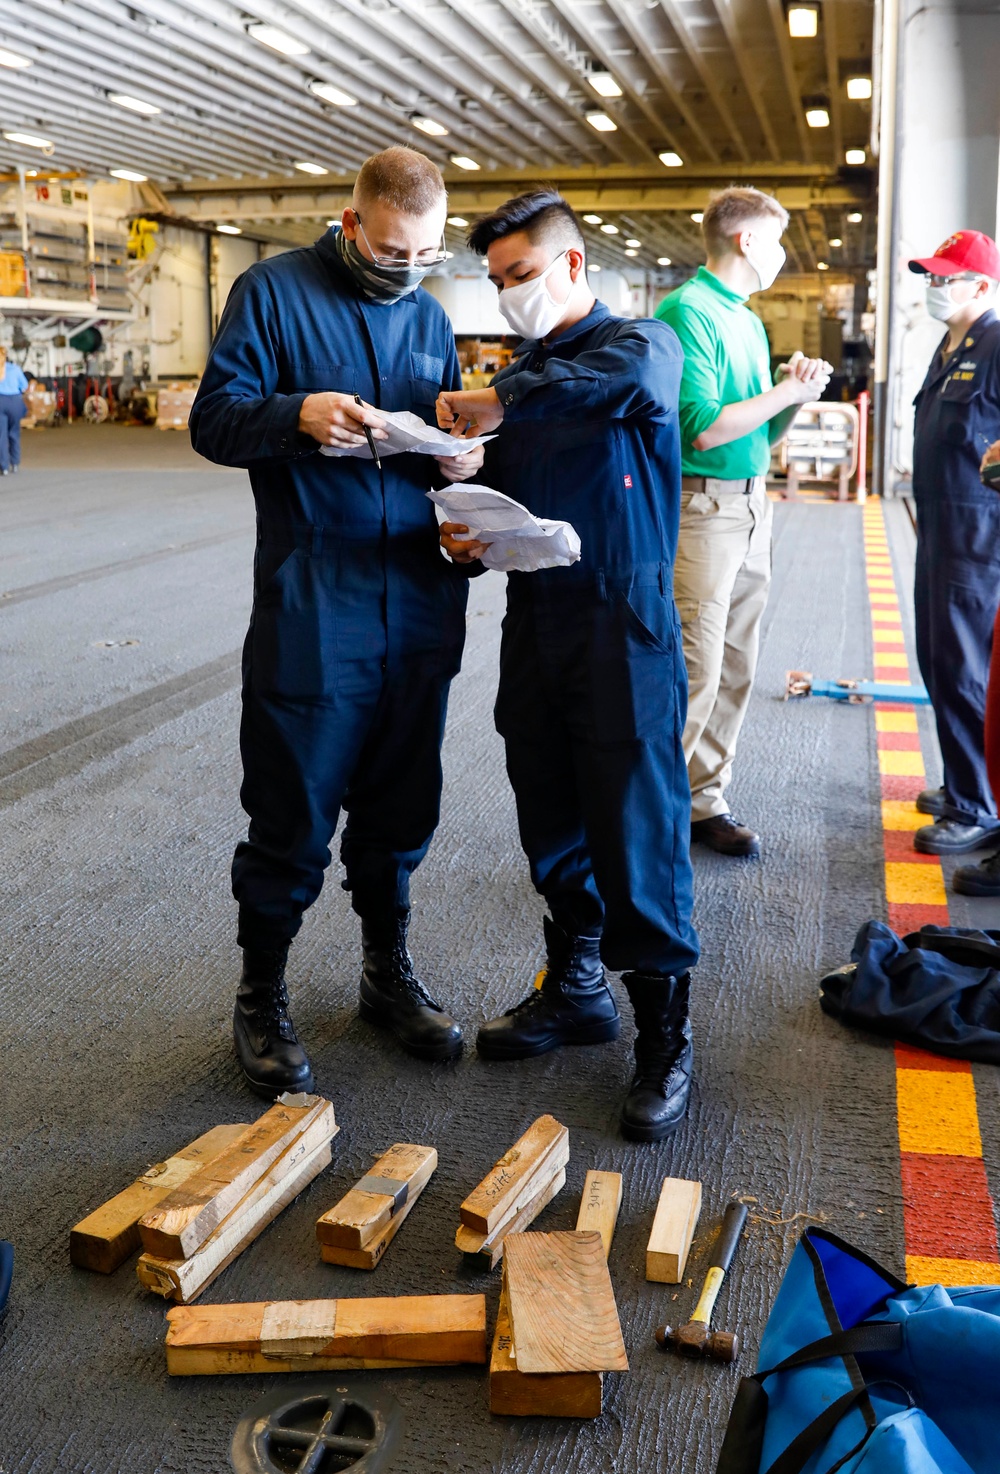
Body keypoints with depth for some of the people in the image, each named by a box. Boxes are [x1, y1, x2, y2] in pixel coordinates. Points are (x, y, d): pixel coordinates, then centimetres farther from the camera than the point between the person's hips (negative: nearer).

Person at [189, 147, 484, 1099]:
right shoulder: (273, 292, -1)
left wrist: (466, 458, -1)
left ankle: (387, 974, 33)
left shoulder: (429, 318, 16)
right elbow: (214, 420, -6)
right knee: (293, 819, 2)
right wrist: (298, 415, -25)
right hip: (308, 612, -5)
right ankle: (260, 1002, 20)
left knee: (398, 810, 15)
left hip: (417, 608, 5)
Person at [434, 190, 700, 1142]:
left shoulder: (639, 342, -2)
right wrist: (465, 534, -1)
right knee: (552, 822, 13)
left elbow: (630, 373, -28)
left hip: (622, 621, -6)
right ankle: (575, 989, 31)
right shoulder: (517, 376, 16)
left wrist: (505, 401, -20)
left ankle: (665, 1037, 6)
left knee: (636, 830, -5)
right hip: (533, 620, 7)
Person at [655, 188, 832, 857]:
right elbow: (704, 428, -19)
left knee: (735, 669, 10)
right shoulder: (688, 311, -10)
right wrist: (788, 389, -10)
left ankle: (703, 802, 19)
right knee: (694, 674, -10)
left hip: (752, 505, 9)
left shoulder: (749, 320, 17)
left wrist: (797, 394, 1)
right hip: (702, 507, -9)